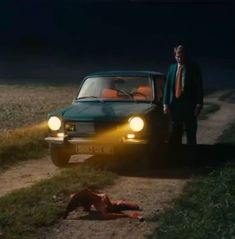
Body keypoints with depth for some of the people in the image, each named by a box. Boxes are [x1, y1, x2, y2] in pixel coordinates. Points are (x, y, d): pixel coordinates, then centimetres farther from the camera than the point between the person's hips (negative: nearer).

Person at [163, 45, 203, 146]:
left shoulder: (193, 68, -2)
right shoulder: (172, 68, 8)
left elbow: (199, 87, -4)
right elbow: (167, 86, 8)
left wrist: (199, 105, -11)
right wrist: (166, 104, 1)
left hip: (189, 105, -3)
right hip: (175, 104, 3)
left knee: (191, 134, 3)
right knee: (174, 134, 6)